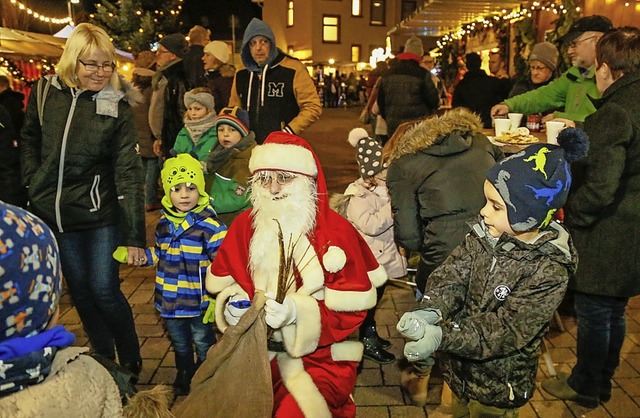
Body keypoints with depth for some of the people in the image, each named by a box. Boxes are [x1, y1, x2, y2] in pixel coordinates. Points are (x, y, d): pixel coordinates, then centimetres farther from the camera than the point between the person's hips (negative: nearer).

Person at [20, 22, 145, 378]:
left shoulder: (117, 105, -11)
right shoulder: (44, 92, -2)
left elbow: (128, 172, -15)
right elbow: (30, 141, 16)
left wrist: (135, 236, -19)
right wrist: (33, 182, 4)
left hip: (100, 214, -3)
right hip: (52, 212, 4)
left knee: (104, 291, -2)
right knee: (79, 290, 13)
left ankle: (131, 364, 20)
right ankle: (104, 360, 31)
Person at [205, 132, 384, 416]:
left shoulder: (335, 230, -12)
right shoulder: (245, 225, 1)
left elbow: (357, 300, -14)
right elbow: (219, 281, 11)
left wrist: (298, 310, -25)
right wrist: (233, 304, -11)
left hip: (321, 357, -3)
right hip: (257, 351, 4)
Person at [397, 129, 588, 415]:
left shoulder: (549, 271, -24)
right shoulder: (483, 235, -9)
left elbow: (506, 330, -28)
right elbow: (452, 277, -15)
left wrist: (441, 336, -37)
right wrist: (429, 312, -35)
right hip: (459, 369, 5)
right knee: (458, 410, 25)